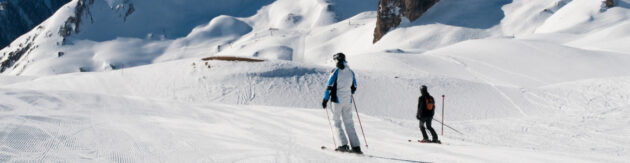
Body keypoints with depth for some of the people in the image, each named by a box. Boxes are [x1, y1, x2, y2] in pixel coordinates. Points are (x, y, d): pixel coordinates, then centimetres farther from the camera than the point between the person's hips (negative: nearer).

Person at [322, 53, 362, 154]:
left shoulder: (336, 71, -9)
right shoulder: (351, 72, 8)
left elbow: (330, 86, -11)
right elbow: (354, 87, 16)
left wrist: (325, 99, -6)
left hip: (337, 100, -5)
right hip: (348, 101, 5)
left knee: (337, 123, 5)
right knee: (349, 123, 9)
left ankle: (344, 145, -7)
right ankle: (356, 146, 2)